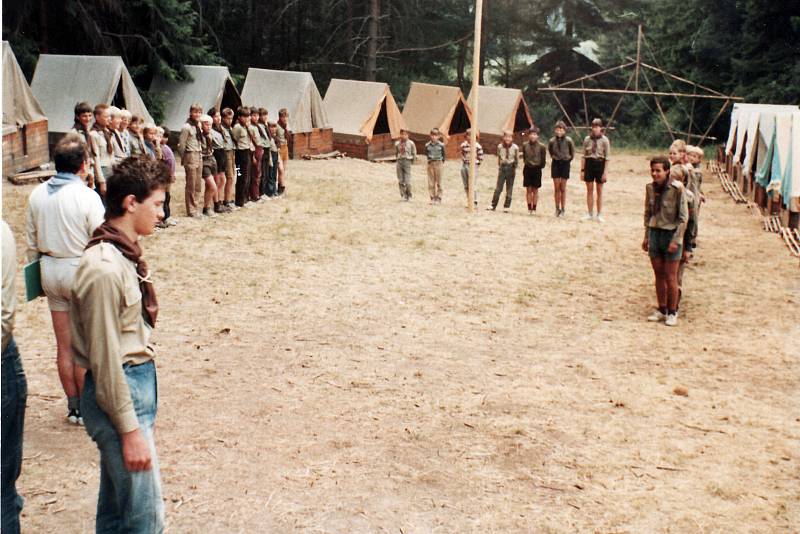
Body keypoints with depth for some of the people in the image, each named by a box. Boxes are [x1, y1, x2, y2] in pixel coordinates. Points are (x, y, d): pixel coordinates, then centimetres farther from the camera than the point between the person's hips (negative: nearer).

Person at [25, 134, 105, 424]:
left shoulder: (37, 195, 1)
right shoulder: (87, 197, -15)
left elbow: (31, 242, 9)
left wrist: (38, 273, 21)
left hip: (49, 269, 5)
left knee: (64, 345, 13)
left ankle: (73, 407, 24)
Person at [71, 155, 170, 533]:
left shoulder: (124, 253, 7)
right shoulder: (104, 269, -23)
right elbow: (105, 359, -21)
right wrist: (130, 430, -17)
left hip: (138, 380, 9)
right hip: (118, 392, -9)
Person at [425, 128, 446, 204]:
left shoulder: (441, 145, -1)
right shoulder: (427, 145, 3)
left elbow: (444, 155, 7)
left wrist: (442, 162, 2)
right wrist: (429, 159, 5)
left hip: (438, 164, -2)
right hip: (430, 164, 2)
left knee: (438, 182, 2)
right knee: (431, 182, 1)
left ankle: (438, 198, 7)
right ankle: (432, 198, 8)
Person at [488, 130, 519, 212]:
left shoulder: (515, 147, -4)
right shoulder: (500, 146, 3)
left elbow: (517, 159, 2)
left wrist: (514, 168, -4)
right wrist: (499, 167, 11)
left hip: (511, 168, -1)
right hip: (502, 167, 1)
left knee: (509, 188, 4)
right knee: (498, 187, 0)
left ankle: (507, 206, 11)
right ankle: (493, 205, 4)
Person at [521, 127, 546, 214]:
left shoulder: (542, 146, -6)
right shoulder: (525, 145, 0)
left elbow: (543, 160, 1)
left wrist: (540, 166, -2)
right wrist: (526, 162, 8)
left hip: (537, 169, -2)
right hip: (527, 169, 2)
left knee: (535, 190, 4)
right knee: (528, 189, 3)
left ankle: (534, 208, 10)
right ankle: (529, 208, 8)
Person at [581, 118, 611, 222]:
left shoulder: (604, 140, -5)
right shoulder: (587, 139, 2)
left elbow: (607, 157, -5)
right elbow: (584, 156, 6)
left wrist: (605, 172, -11)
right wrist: (582, 170, 2)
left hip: (600, 164, -2)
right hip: (589, 164, 2)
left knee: (599, 191, 5)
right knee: (589, 190, 6)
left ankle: (599, 214, 12)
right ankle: (590, 214, 13)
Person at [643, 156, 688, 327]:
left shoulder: (677, 188, -15)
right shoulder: (650, 188, 1)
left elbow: (683, 217, -12)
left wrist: (676, 240, -15)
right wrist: (646, 236, 10)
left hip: (671, 234, -5)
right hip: (655, 233, 5)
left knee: (670, 277, 2)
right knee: (659, 275, 12)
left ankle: (672, 312, 15)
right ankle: (662, 310, 24)